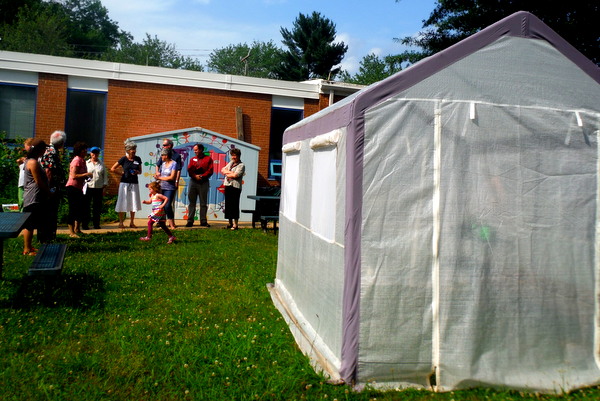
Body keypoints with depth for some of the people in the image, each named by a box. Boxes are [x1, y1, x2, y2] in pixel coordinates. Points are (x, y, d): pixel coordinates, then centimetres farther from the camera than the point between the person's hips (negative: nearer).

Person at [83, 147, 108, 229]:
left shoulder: (101, 164, 12)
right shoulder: (86, 163, 9)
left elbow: (105, 176, 12)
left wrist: (104, 187, 4)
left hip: (98, 188, 1)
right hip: (88, 187, -1)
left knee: (97, 207, 3)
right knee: (86, 206, -1)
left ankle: (96, 224, 12)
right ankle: (85, 224, 5)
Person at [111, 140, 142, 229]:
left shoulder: (138, 159, 6)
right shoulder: (123, 159, -4)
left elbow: (140, 171, 14)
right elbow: (112, 169, 2)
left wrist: (136, 172, -7)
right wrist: (122, 173, 1)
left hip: (134, 183, 3)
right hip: (125, 183, -3)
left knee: (133, 203, 6)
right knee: (122, 203, 1)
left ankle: (131, 222, 16)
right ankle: (121, 222, 9)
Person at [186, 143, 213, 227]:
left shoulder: (208, 159, 6)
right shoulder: (192, 159, 15)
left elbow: (210, 171, -2)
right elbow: (189, 170, 5)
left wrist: (202, 176, -13)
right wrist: (195, 176, -11)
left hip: (203, 182, -2)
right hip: (193, 182, 3)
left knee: (203, 203, 1)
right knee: (191, 202, 2)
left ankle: (203, 221, 4)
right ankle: (190, 221, 5)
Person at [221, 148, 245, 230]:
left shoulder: (241, 165, -4)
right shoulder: (230, 163, 19)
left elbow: (235, 175, -15)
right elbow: (222, 170, 13)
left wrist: (227, 172, 0)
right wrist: (230, 172, -3)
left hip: (235, 187, -7)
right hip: (227, 186, 7)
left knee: (234, 205, -8)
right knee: (228, 205, 8)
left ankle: (235, 224, -5)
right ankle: (230, 223, 17)